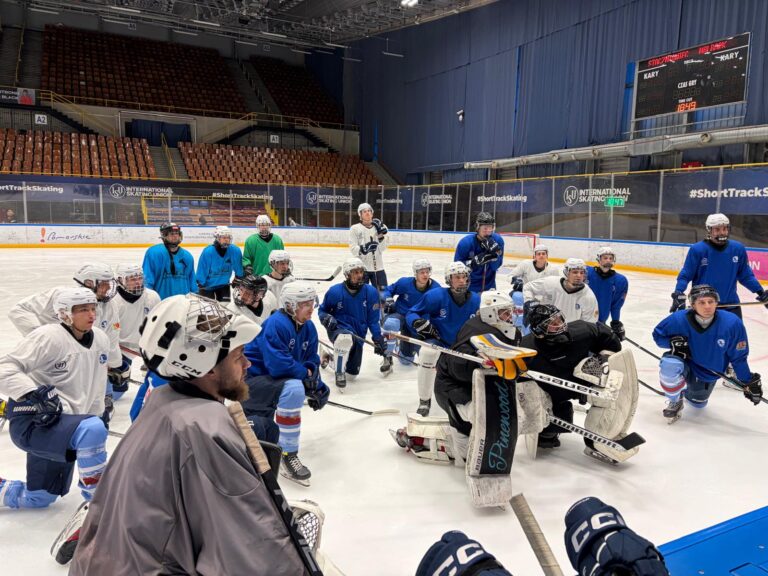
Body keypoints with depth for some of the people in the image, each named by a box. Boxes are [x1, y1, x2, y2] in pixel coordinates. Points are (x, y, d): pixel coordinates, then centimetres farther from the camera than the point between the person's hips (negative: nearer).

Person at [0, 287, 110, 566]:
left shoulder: (100, 340, 6)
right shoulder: (49, 337, -16)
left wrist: (99, 414, 21)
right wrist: (34, 394, -32)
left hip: (63, 426, 8)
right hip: (32, 421, -8)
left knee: (39, 498, 15)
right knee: (92, 430, -35)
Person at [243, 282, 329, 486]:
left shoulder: (308, 328, 2)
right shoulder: (276, 324, -25)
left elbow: (311, 361, 8)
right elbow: (277, 365, -31)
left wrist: (316, 386, -7)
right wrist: (305, 373, -17)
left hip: (273, 377, 10)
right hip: (251, 376, -9)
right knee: (294, 388, -33)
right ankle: (288, 455, -22)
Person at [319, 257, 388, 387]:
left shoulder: (371, 292, -9)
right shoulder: (335, 291, -14)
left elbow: (373, 320, -1)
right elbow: (322, 310, 2)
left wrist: (378, 339, -4)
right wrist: (326, 318, -20)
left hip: (358, 334, 4)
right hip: (338, 329, -4)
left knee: (352, 372, 12)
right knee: (345, 338, -42)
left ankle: (330, 355, 42)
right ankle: (339, 372, -19)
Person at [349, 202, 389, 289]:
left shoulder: (378, 227, 6)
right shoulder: (355, 228, -3)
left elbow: (382, 248, -1)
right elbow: (353, 249, -10)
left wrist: (380, 235, -15)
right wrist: (363, 249, -28)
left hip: (378, 267, 3)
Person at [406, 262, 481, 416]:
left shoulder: (476, 300, -6)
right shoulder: (436, 296, -18)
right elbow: (411, 314, -11)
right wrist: (420, 324, -32)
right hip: (437, 341, -4)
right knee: (428, 352, -35)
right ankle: (424, 400, -16)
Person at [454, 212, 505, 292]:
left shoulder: (498, 240, -10)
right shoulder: (466, 242, -19)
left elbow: (496, 266, -10)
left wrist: (494, 251, -29)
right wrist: (476, 261, -31)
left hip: (488, 286, 3)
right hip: (468, 286, -3)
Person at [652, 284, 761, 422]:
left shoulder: (732, 323, -26)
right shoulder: (679, 319, -29)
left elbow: (738, 356, -11)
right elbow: (658, 334, -9)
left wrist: (749, 381, -5)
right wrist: (673, 342, -30)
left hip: (709, 374, 3)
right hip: (686, 363, -2)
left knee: (697, 404, 20)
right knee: (669, 365, -37)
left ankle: (687, 387, 59)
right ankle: (675, 401, -5)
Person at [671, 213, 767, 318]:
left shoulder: (738, 249, -3)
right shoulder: (697, 250, -14)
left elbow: (745, 275, 9)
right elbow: (685, 275, -10)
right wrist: (678, 294, -22)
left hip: (730, 305, 3)